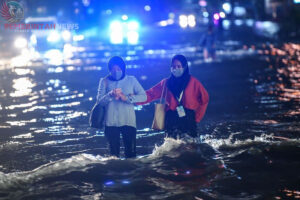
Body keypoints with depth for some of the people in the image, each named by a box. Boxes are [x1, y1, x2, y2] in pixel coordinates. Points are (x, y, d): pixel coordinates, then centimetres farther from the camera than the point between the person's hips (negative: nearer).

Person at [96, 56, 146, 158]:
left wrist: (127, 98, -15)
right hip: (111, 122, 1)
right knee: (114, 152, 5)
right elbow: (99, 100, -2)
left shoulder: (131, 80, 7)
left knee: (131, 153, -4)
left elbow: (143, 96, -2)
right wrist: (110, 95, -21)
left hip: (128, 122, -1)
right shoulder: (104, 81, 8)